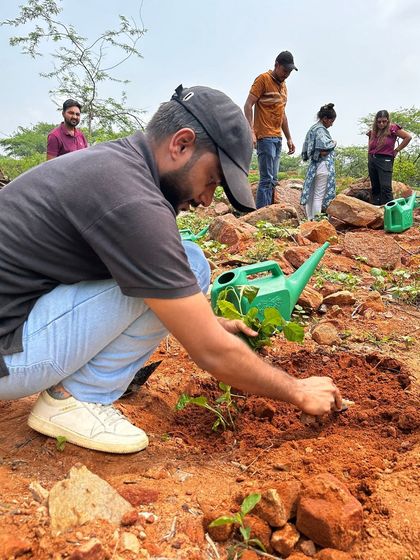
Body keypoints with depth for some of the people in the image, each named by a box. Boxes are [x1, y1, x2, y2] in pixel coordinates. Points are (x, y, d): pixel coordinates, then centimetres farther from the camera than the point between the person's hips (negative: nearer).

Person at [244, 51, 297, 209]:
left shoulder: (283, 85, 20)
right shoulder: (263, 79, -4)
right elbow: (248, 105, -11)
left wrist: (289, 138, 23)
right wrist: (251, 131, -21)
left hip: (277, 138, 9)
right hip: (265, 137, -8)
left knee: (272, 180, 6)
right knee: (267, 179, -13)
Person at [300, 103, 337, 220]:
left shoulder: (313, 128, 15)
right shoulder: (321, 130, -13)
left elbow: (306, 149, 16)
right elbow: (323, 152, -23)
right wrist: (333, 143, -4)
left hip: (314, 166, 9)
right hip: (323, 166, -9)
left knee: (311, 195, 9)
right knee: (319, 196, -6)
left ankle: (311, 219, 13)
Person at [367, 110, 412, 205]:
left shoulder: (392, 128, -3)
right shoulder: (372, 132, 11)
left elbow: (408, 137, -5)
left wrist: (396, 150, -3)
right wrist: (369, 160, 14)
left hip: (385, 160, -6)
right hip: (372, 160, 6)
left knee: (385, 186, -15)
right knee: (375, 187, 6)